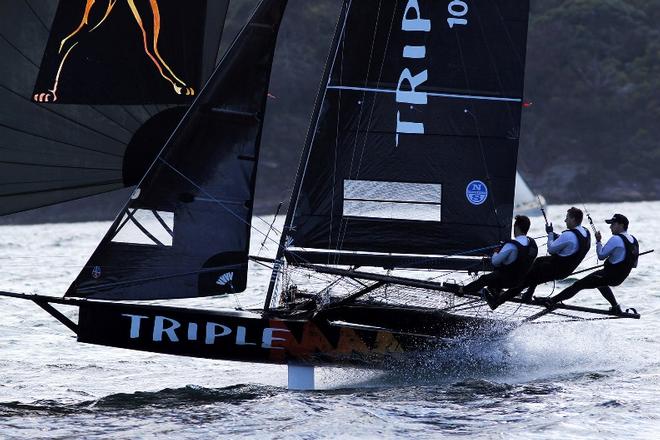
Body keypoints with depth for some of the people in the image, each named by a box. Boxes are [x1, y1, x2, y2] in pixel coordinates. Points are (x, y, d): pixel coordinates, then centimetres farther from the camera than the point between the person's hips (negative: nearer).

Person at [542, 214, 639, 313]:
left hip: (609, 275, -8)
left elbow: (601, 255, -15)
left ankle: (552, 301, -10)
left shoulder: (616, 239, -21)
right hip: (621, 278, 8)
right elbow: (634, 264, 13)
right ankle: (615, 307, 36)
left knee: (579, 284, -6)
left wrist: (598, 241, -2)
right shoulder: (634, 241, 4)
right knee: (600, 282, 38)